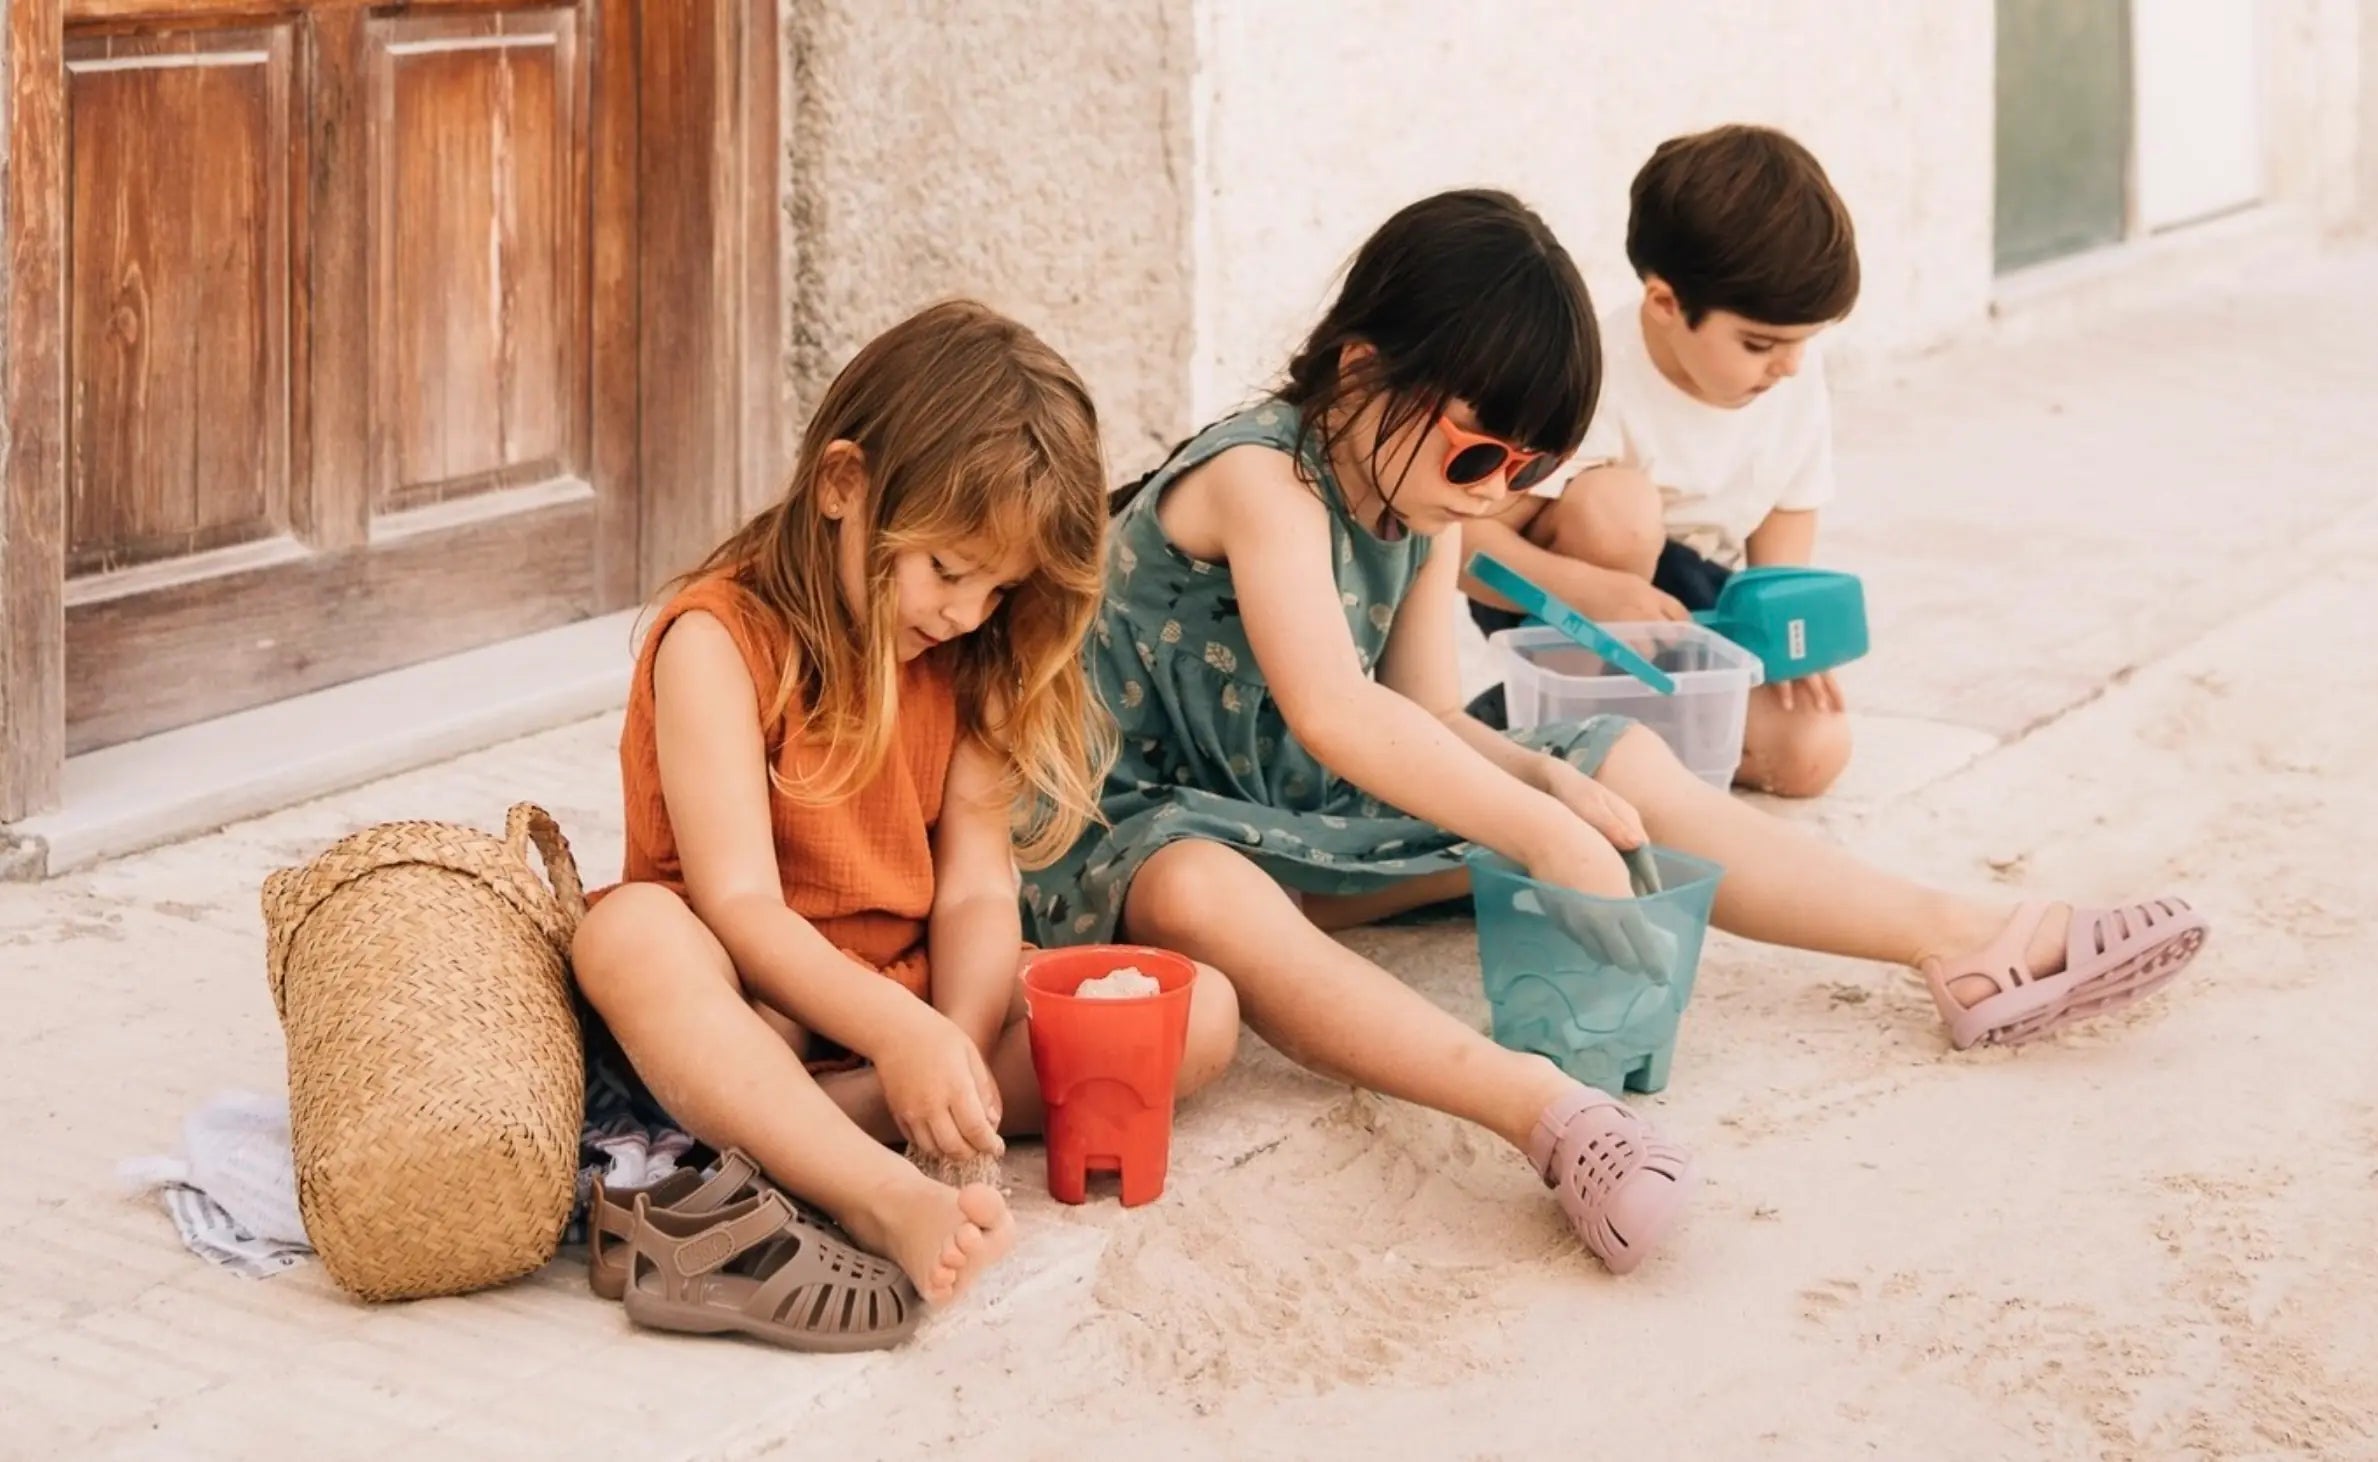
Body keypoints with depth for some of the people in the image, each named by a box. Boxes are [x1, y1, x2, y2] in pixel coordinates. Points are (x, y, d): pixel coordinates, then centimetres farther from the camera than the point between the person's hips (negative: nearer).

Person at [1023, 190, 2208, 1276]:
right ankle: (1540, 1107, -63)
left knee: (1627, 768, 3)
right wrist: (1547, 833, -36)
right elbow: (1331, 712, -37)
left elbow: (1426, 718, 3)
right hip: (1144, 825, -8)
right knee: (1199, 896, -46)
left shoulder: (1427, 510, 3)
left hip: (1312, 823, 9)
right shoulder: (1259, 479, -25)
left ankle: (1964, 943, -1)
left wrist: (1555, 783, -17)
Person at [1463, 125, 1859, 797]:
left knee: (1813, 753, -16)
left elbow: (1787, 524, 2)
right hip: (1561, 605, -5)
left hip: (1694, 599, 5)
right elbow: (1461, 537, -33)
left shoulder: (1797, 376, -12)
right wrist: (1593, 590, -48)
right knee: (1614, 503, -37)